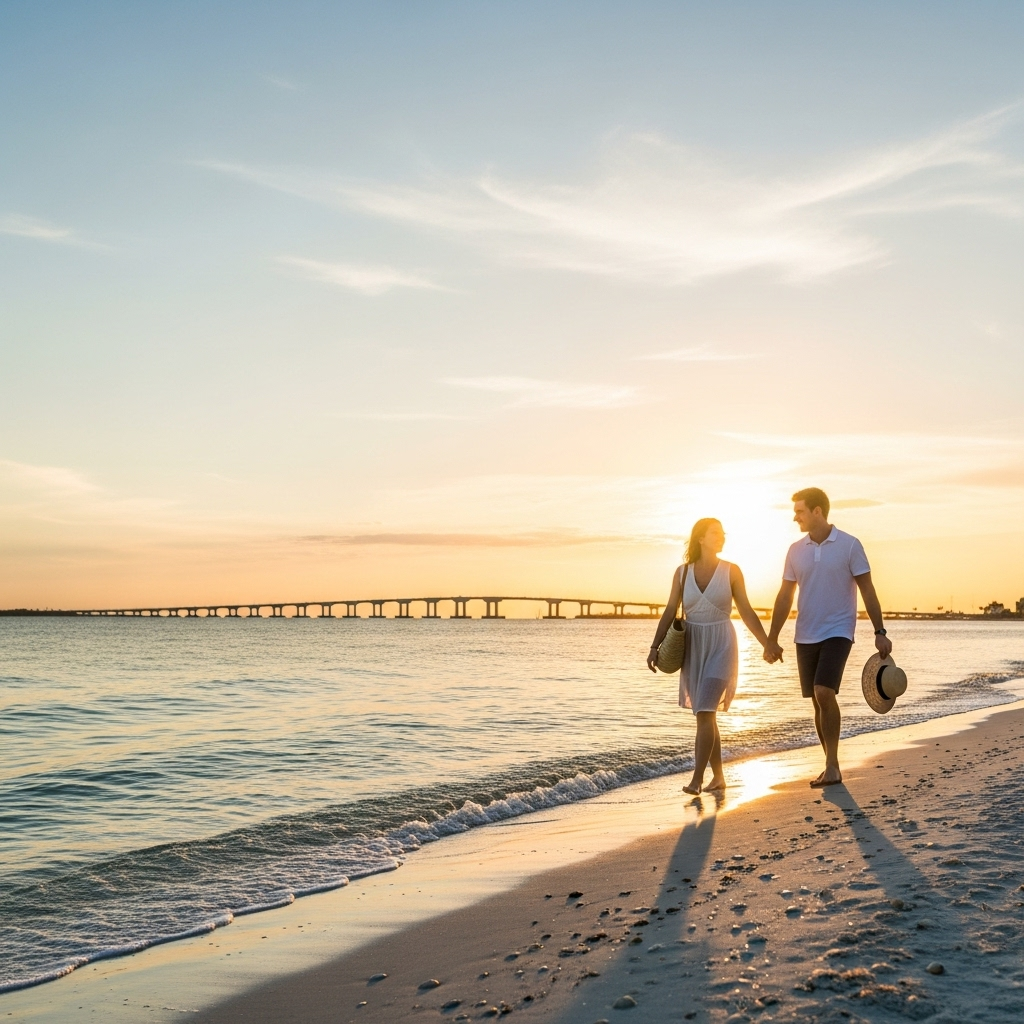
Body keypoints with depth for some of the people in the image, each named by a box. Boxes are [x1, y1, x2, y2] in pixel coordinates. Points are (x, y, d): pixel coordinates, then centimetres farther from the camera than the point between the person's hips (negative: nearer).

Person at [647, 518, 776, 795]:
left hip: (721, 647, -3)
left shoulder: (731, 571, -2)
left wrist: (767, 644, 0)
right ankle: (718, 777, 21)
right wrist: (655, 646, -3)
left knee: (705, 712, -13)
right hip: (693, 647, 3)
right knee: (706, 715, 9)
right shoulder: (683, 572, 2)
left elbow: (747, 612, 2)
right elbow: (670, 612, 3)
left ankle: (697, 779, -11)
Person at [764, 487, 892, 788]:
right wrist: (772, 639, 4)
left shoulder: (850, 545, -6)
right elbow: (785, 597, 7)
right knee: (818, 701, 7)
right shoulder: (796, 550, 5)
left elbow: (867, 590, -4)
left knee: (824, 693, -20)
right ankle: (832, 766, 19)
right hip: (805, 636, 5)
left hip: (837, 632, -5)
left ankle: (832, 765, -10)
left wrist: (880, 632, -8)